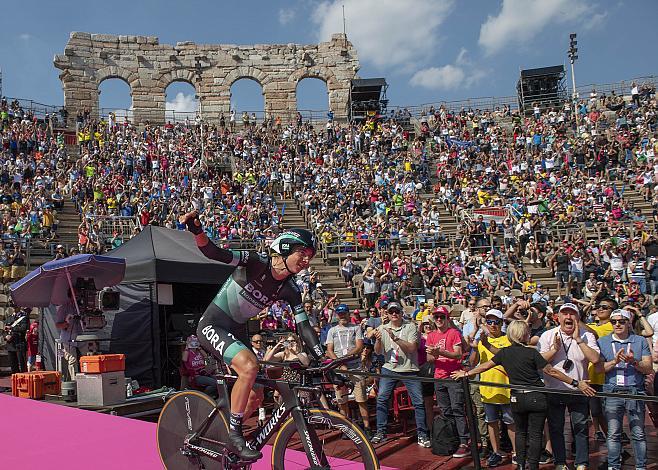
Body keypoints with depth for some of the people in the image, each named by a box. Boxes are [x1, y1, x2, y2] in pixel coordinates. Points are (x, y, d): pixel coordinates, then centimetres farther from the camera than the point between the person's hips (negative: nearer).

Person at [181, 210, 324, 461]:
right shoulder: (257, 262, -20)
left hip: (237, 331, 7)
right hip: (213, 325, -7)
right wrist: (197, 231, -48)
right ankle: (234, 435, -16)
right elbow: (214, 253, -29)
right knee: (249, 366, -31)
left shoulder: (289, 290, -3)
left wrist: (324, 360, -11)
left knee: (257, 396, 5)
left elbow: (304, 327, -2)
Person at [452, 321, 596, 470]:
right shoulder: (531, 352, -11)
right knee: (535, 434, 7)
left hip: (517, 399, 3)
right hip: (536, 398, -3)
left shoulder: (504, 353, 0)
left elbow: (485, 366, 8)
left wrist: (466, 374, 22)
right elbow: (551, 371, -11)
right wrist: (576, 383, -7)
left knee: (521, 432, 21)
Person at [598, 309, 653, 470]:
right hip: (612, 392, 0)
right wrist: (614, 362, -16)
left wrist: (634, 362, -16)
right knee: (613, 434, 3)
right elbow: (599, 368, 1)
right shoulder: (603, 342, 8)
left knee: (638, 434, 3)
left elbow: (649, 368, 3)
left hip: (635, 391, 0)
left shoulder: (640, 341, 8)